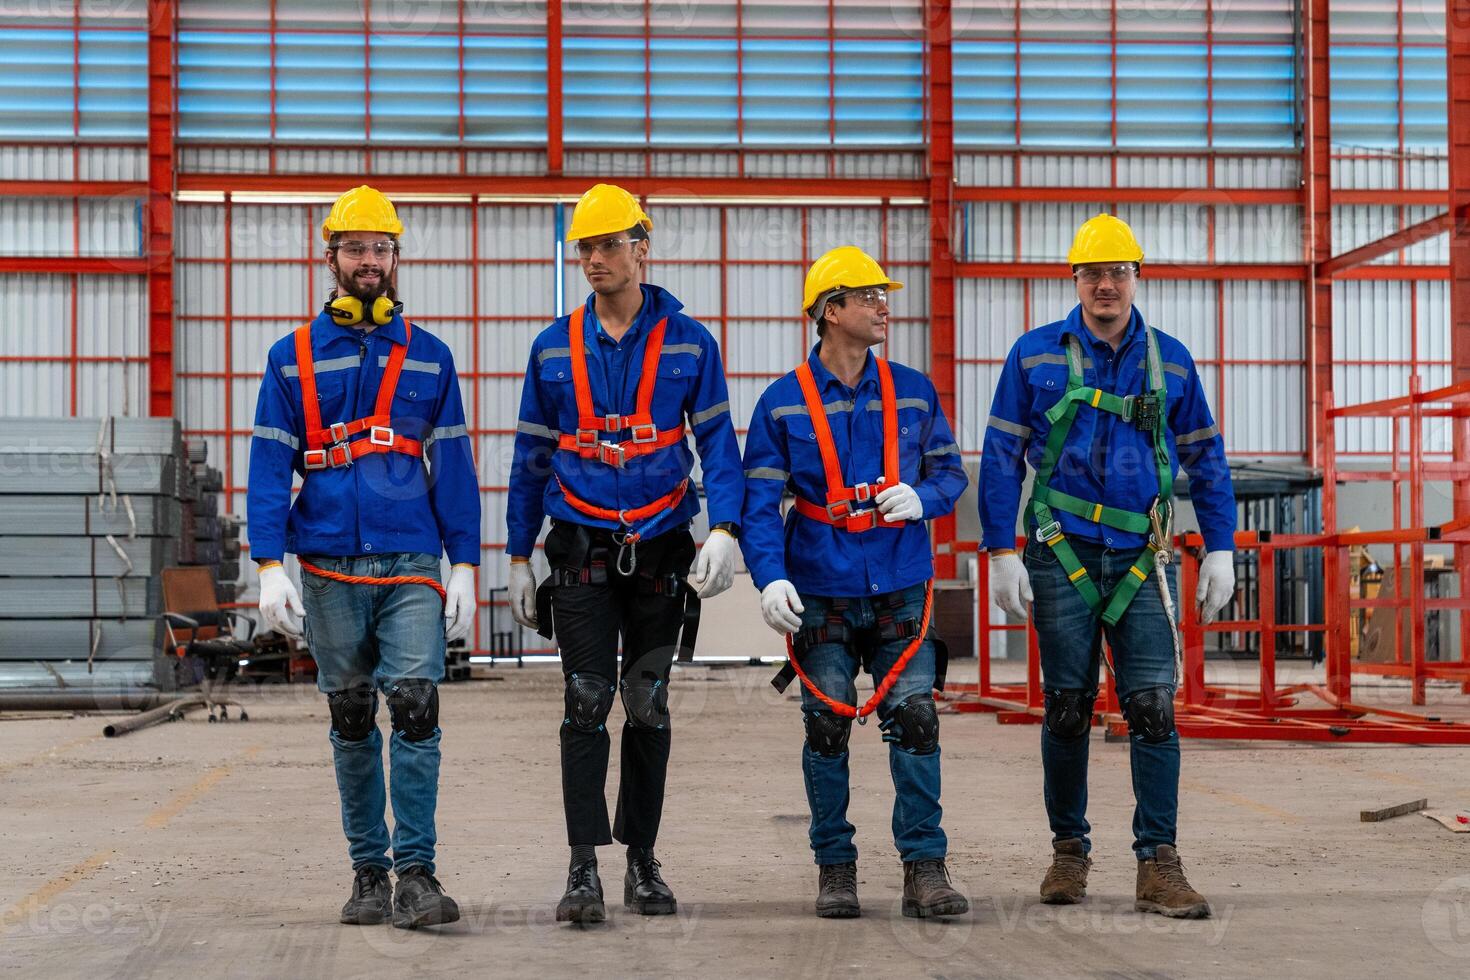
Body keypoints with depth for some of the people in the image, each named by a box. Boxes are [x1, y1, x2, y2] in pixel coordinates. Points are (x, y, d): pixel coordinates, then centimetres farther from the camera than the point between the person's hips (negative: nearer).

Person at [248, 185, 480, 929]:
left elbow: (454, 466, 7)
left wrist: (465, 564, 1)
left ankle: (416, 874, -8)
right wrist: (269, 566, -7)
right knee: (352, 723, 8)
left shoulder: (429, 357, 8)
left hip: (411, 564, -1)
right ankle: (368, 871, 18)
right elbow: (269, 468, 3)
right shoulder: (293, 357, 6)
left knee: (415, 709, -12)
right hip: (330, 567, 1)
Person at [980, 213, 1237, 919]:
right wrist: (1001, 552, -5)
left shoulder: (1170, 360, 8)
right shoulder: (1035, 356, 2)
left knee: (1153, 706, -7)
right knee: (1068, 708, 5)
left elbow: (1205, 458, 14)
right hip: (1062, 556, -1)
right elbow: (1001, 457, 2)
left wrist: (1219, 549, 7)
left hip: (1141, 557, 1)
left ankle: (1158, 866, -6)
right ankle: (1069, 851, 19)